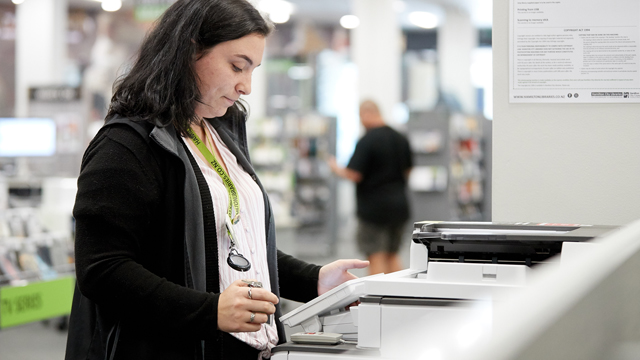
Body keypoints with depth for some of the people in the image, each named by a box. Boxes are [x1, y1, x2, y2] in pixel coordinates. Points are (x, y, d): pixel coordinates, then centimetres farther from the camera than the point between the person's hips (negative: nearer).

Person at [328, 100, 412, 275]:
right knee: (393, 254, 17)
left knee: (376, 257, -1)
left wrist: (336, 169, 1)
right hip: (399, 205, 7)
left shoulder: (366, 141, -15)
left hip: (374, 206, -7)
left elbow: (354, 175, -18)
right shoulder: (401, 139, 7)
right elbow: (408, 170, 16)